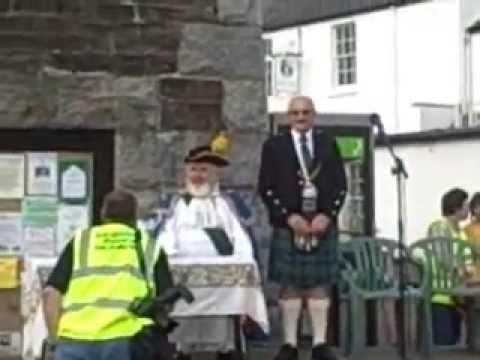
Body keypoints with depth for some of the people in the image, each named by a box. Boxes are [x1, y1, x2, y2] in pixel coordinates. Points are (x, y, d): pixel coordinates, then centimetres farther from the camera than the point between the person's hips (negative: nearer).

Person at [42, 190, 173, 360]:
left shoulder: (80, 241, 21)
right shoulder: (150, 247, 20)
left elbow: (51, 293, 10)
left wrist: (56, 338, 16)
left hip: (75, 339, 1)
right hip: (125, 341, -1)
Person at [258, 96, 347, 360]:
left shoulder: (328, 144, 10)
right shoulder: (274, 146, 4)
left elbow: (340, 184, 6)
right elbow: (266, 187, -1)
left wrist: (327, 215, -8)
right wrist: (289, 217, -11)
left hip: (323, 224, 2)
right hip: (287, 225, -1)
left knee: (321, 284, 2)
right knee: (289, 284, 0)